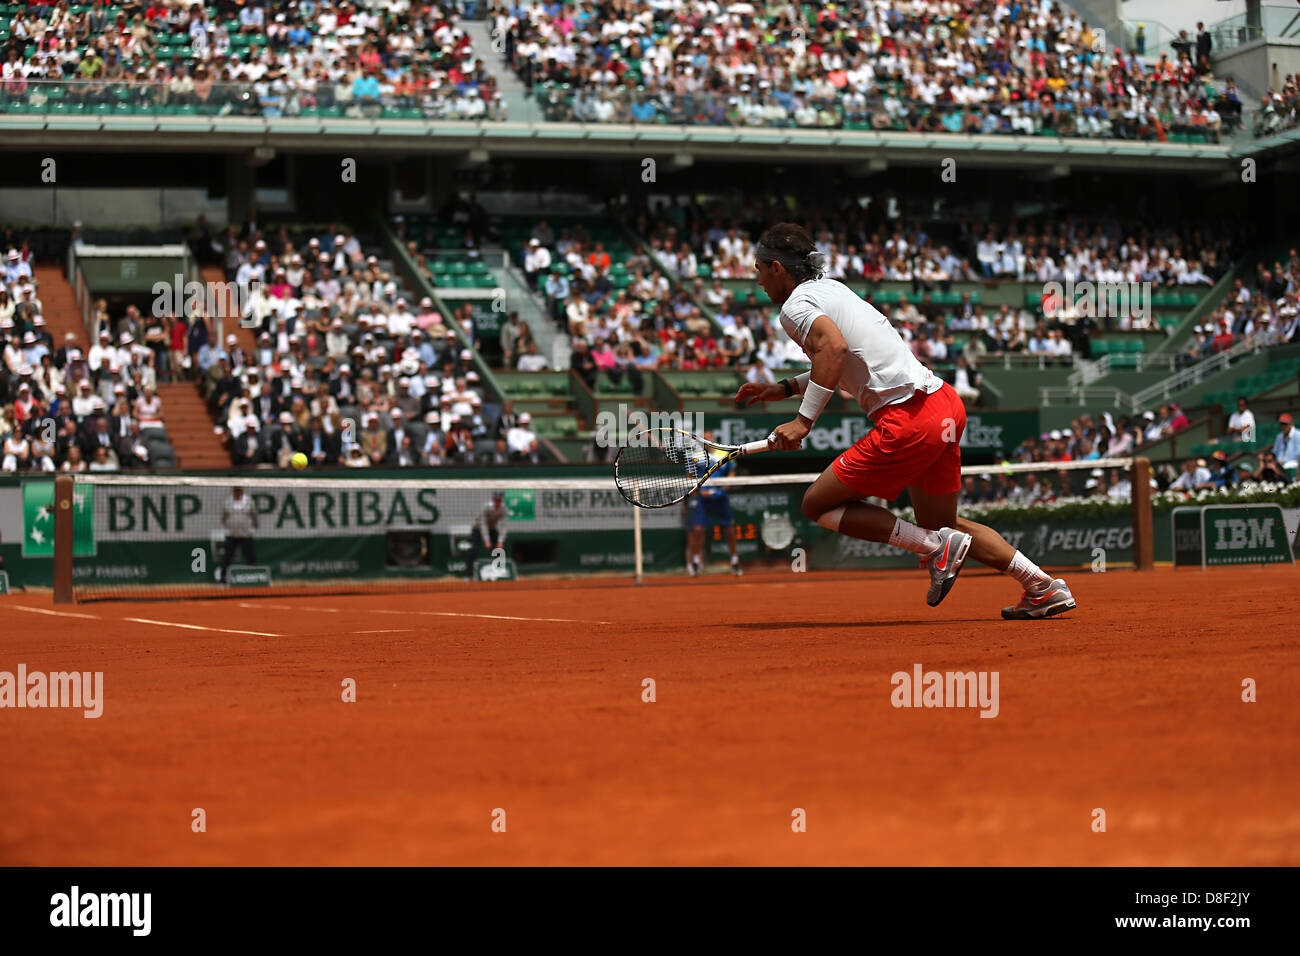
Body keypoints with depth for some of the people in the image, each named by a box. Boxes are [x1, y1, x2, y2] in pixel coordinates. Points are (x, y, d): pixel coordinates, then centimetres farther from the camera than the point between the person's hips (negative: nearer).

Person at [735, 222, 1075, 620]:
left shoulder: (795, 306, -6)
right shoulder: (831, 288, 22)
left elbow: (833, 347, -26)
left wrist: (803, 420, -23)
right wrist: (784, 388, 31)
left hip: (910, 419, -9)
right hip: (945, 403, 9)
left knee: (818, 504, 1)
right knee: (940, 524, 23)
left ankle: (936, 547, -6)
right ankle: (1044, 587, 18)